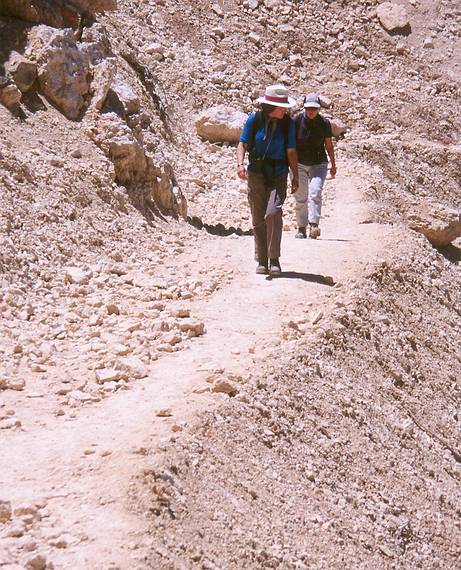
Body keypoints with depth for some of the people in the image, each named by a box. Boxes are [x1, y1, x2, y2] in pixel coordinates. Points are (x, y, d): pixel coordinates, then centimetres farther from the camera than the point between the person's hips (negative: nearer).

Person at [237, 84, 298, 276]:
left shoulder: (288, 123, -1)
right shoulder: (254, 120, -4)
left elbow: (291, 152, 3)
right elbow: (243, 144, 0)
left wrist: (295, 177, 3)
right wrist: (240, 164, -17)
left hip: (278, 176, -1)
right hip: (256, 174, 1)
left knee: (273, 213, -21)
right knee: (258, 220, 4)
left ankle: (274, 260, -14)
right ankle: (262, 261, 15)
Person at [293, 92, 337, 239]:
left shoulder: (324, 123, -3)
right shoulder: (296, 121, -6)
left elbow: (329, 145, 9)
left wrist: (333, 165, 12)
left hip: (319, 163, 0)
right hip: (299, 164, 1)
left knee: (315, 192, -20)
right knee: (300, 197, 2)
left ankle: (314, 224, -27)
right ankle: (301, 228, 12)